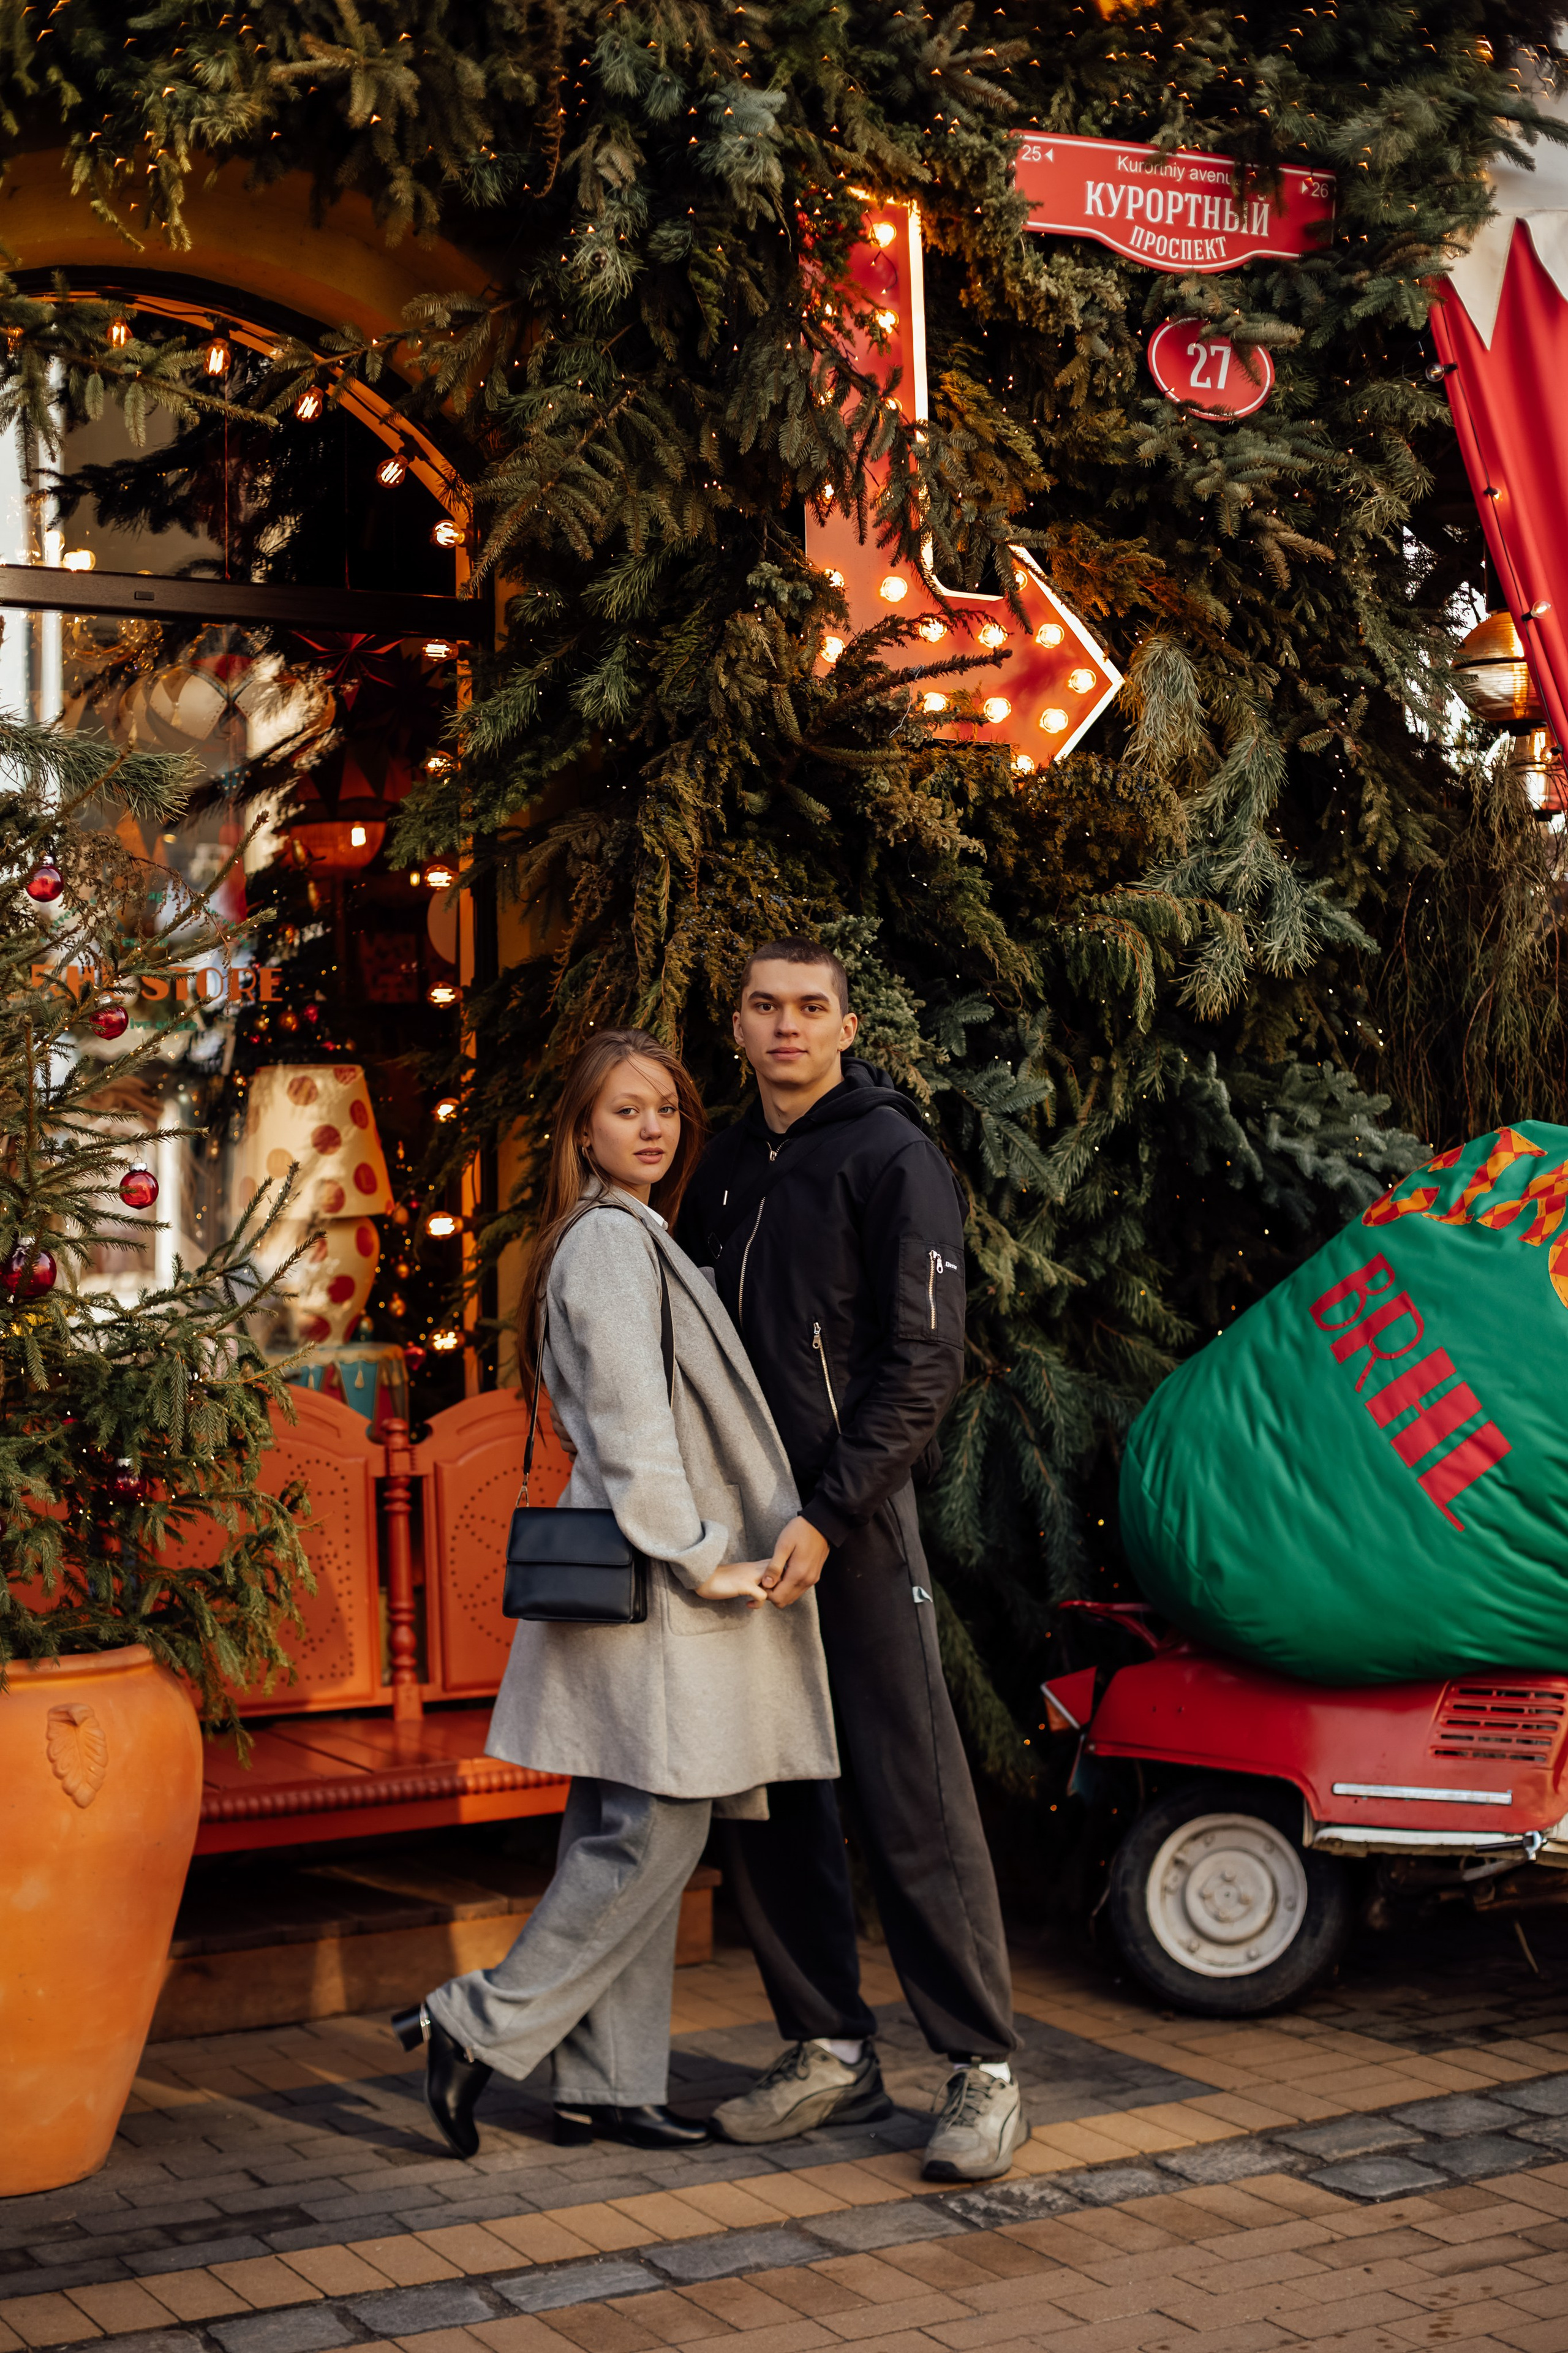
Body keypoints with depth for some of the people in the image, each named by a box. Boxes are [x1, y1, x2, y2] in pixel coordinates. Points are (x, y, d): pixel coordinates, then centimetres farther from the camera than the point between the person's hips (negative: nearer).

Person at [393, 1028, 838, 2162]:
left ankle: (608, 2083, 15)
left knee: (626, 1833, 10)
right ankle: (481, 2026, -1)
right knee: (654, 1831, -8)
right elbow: (631, 1423, -18)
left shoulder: (639, 1240, 20)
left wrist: (707, 1550, 18)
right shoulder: (611, 1240, -12)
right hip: (642, 1580, -10)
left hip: (651, 1567, 10)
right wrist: (702, 1557, -15)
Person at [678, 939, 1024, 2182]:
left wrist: (827, 1517, -19)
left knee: (914, 1798, -6)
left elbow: (925, 1364, -12)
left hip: (858, 1518, -7)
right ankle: (832, 2051, 19)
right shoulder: (727, 1167, 15)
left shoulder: (892, 1157, -5)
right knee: (767, 1799, 9)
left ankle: (985, 2069, 2)